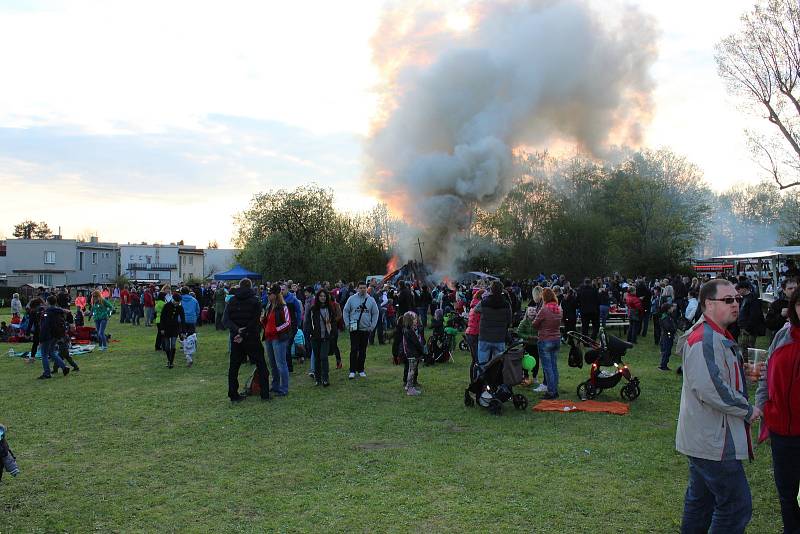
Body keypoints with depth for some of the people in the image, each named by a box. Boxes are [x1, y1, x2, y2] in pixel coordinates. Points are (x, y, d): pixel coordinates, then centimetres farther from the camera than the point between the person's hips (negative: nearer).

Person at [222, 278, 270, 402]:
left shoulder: (231, 301, 5)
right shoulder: (255, 300, -5)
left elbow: (225, 320, -6)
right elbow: (255, 321, -15)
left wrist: (237, 330, -15)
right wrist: (243, 334, -14)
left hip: (235, 339, 3)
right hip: (252, 338, -3)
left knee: (233, 366, 11)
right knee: (261, 365, 7)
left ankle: (233, 394, 12)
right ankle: (265, 394, 5)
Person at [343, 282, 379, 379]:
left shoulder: (371, 300, 4)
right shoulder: (352, 299, -1)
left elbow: (375, 313, 9)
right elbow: (345, 311, 4)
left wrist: (372, 326, 1)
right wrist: (348, 324, -3)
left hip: (366, 329, 2)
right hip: (354, 329, -2)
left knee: (363, 351, 9)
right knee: (354, 350, -4)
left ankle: (361, 370, 19)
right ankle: (352, 371, 0)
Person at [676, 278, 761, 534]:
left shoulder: (718, 336, 15)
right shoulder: (704, 340, -21)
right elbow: (712, 390, -28)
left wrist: (745, 369, 11)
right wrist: (747, 411, -14)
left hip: (706, 437, 11)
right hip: (714, 441, -11)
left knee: (701, 498, 20)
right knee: (736, 505, -6)